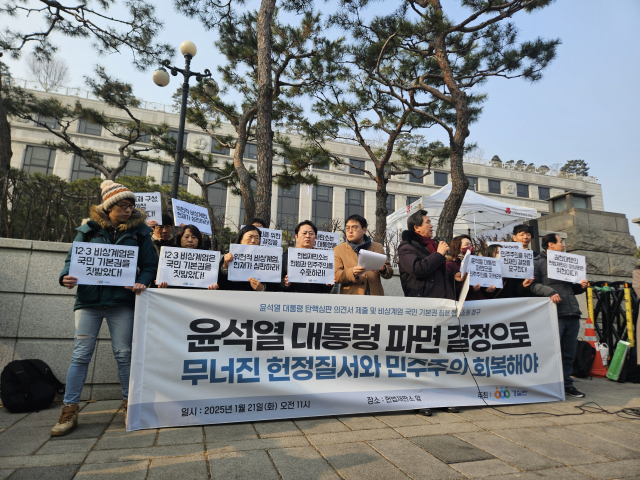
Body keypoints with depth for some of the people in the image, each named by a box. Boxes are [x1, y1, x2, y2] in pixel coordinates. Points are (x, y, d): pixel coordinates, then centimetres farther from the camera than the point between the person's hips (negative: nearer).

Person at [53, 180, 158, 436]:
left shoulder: (139, 231, 5)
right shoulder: (89, 229, 7)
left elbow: (150, 265, 3)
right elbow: (73, 258, 9)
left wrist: (142, 282, -16)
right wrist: (67, 276, -11)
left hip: (122, 301, -1)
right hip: (89, 300, 1)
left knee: (123, 354, 5)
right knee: (81, 355, 3)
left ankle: (128, 404, 18)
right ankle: (70, 411, 13)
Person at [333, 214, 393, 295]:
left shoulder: (377, 247, 16)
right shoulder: (338, 250, 9)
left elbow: (389, 273, 16)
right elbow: (335, 275, -2)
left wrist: (383, 269, -8)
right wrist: (352, 273, -21)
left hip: (375, 293, 2)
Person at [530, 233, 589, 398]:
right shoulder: (538, 263, 3)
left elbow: (571, 288, 29)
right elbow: (534, 285, -8)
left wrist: (580, 286, 9)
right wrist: (550, 292, -21)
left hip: (572, 314, 7)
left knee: (569, 353, 10)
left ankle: (567, 384, 20)